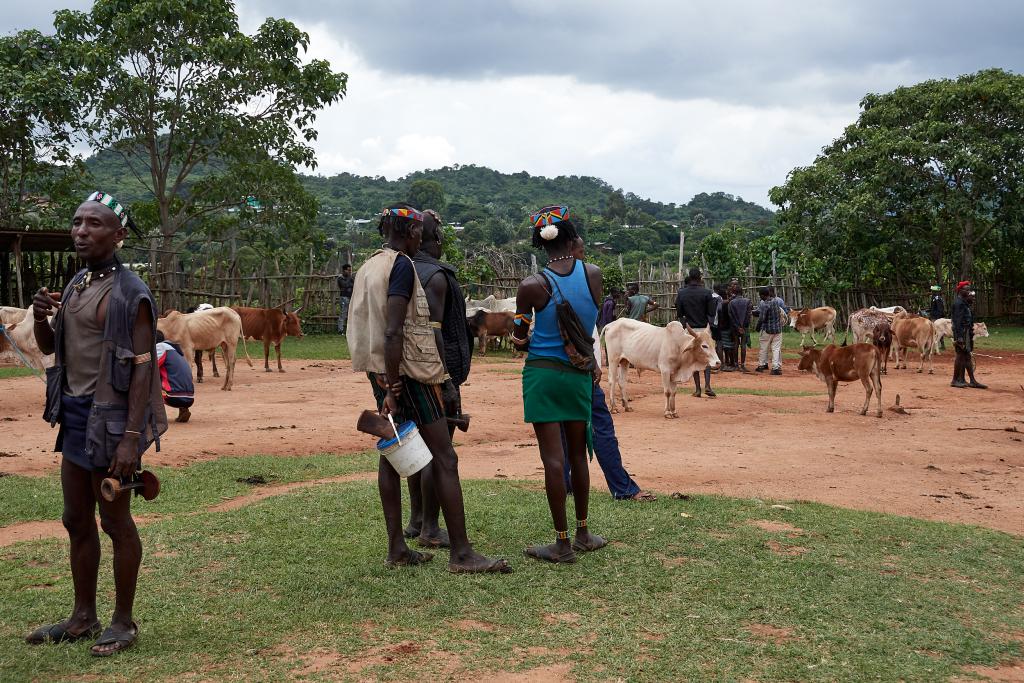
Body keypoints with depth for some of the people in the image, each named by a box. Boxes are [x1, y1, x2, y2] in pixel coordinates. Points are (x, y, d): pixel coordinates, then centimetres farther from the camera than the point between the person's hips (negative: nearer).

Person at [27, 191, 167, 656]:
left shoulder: (130, 295, -14)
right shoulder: (76, 284, 11)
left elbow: (142, 367, -18)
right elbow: (49, 347, 20)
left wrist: (131, 437, -23)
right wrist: (40, 316, -3)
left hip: (108, 417, -8)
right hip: (73, 413, 8)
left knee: (115, 522, 2)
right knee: (77, 521, 15)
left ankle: (123, 622, 16)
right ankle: (83, 618, 28)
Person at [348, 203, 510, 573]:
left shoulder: (367, 267, 14)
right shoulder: (401, 265, -14)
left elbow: (358, 323, 18)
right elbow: (393, 331, -22)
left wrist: (385, 382, 19)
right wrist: (393, 389, -21)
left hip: (381, 372, 9)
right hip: (408, 371, -9)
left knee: (391, 454, 11)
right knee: (444, 458, -6)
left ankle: (396, 549, 15)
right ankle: (461, 554, -5)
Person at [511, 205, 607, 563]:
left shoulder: (532, 286, -11)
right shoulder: (593, 274, -4)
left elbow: (519, 339, -3)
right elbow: (588, 324, 8)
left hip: (542, 374, -3)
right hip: (579, 375, 3)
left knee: (553, 458, 0)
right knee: (577, 454, 16)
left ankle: (562, 543, 4)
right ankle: (583, 534, 27)